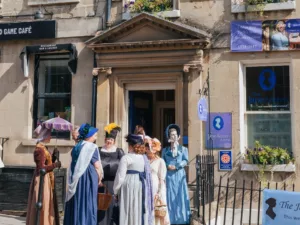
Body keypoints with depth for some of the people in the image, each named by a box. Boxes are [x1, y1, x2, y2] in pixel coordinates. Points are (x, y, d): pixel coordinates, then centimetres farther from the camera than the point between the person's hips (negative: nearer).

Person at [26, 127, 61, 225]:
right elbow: (41, 168, -22)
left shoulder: (43, 147, 12)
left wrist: (53, 156, 0)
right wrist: (55, 165, -14)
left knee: (46, 205, 14)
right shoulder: (40, 148, -17)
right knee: (43, 206, -3)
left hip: (46, 180, 10)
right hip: (42, 181, -10)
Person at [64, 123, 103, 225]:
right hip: (88, 179, -7)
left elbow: (74, 165, 12)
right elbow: (97, 166, -11)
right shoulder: (92, 147, -10)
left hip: (75, 179, 7)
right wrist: (99, 179, 2)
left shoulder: (76, 147, 10)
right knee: (87, 205, 0)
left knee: (76, 204, 12)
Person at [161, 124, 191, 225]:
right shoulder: (165, 150, 12)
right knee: (170, 197, -1)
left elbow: (185, 161, -3)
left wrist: (176, 166, -14)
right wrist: (168, 166, -14)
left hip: (179, 175, 0)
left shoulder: (183, 149, 10)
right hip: (169, 176, 0)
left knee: (180, 196, 0)